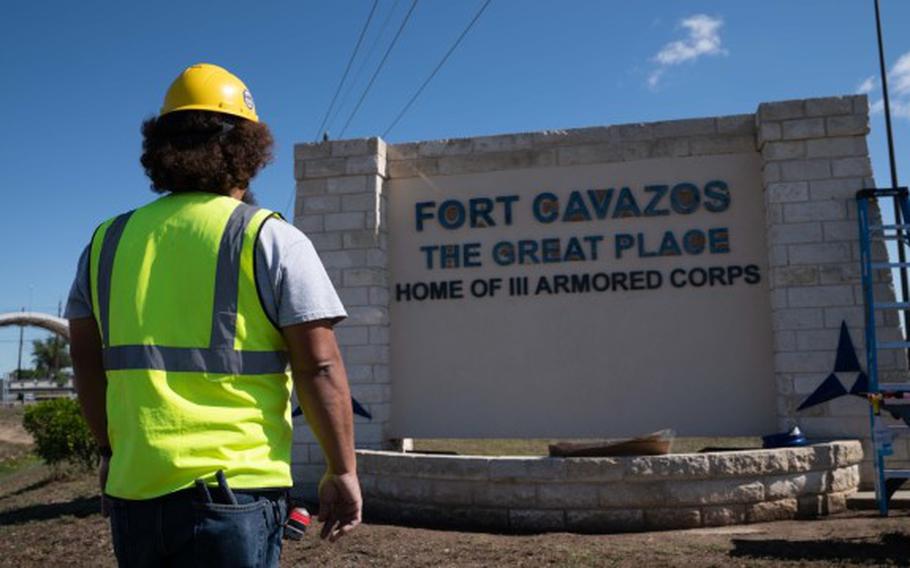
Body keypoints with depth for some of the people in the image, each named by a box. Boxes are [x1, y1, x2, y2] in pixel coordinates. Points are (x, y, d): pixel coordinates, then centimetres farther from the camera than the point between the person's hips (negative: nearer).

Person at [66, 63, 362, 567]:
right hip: (232, 487, -4)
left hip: (132, 488, 5)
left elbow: (87, 364, 14)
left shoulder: (107, 242, 8)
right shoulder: (271, 239, -5)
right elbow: (319, 367, -10)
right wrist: (342, 471, -2)